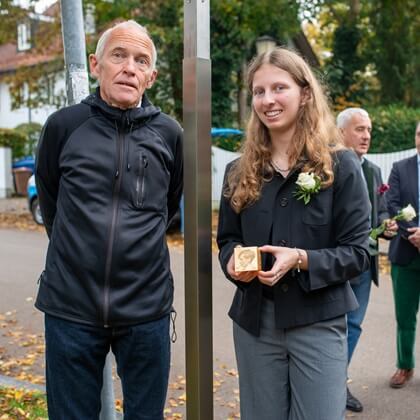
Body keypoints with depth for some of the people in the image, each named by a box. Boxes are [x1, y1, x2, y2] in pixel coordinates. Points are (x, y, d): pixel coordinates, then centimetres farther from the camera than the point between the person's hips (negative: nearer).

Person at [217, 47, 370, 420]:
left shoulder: (341, 165, -5)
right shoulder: (240, 171, 6)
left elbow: (357, 252, -7)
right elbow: (227, 239, 11)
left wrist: (302, 260, -23)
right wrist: (233, 259, -12)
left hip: (318, 322, -3)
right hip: (255, 320, 4)